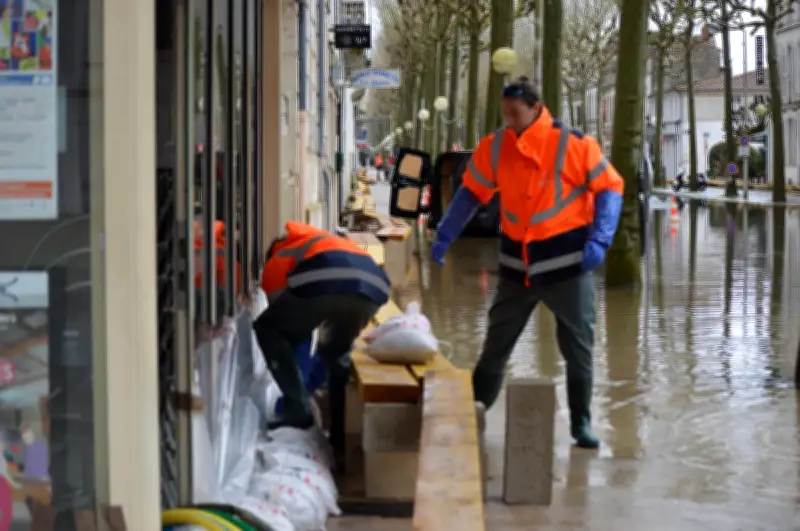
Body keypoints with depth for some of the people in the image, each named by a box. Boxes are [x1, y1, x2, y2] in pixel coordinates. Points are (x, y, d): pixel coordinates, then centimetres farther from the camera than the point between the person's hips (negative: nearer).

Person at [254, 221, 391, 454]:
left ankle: (298, 413, 12)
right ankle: (343, 435, 25)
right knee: (337, 350, 32)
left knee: (266, 330, 20)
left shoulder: (276, 262, 33)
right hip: (372, 287, 5)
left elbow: (282, 319, 33)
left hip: (325, 284, -5)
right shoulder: (327, 241, 47)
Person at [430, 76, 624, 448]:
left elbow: (610, 187, -9)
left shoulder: (574, 144, -14)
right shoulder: (495, 146, -3)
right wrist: (444, 237, 4)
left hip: (566, 261, -3)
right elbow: (471, 192, 8)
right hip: (517, 262, 3)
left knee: (578, 346, 3)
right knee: (497, 342, 11)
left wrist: (598, 240, -19)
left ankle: (581, 423, 14)